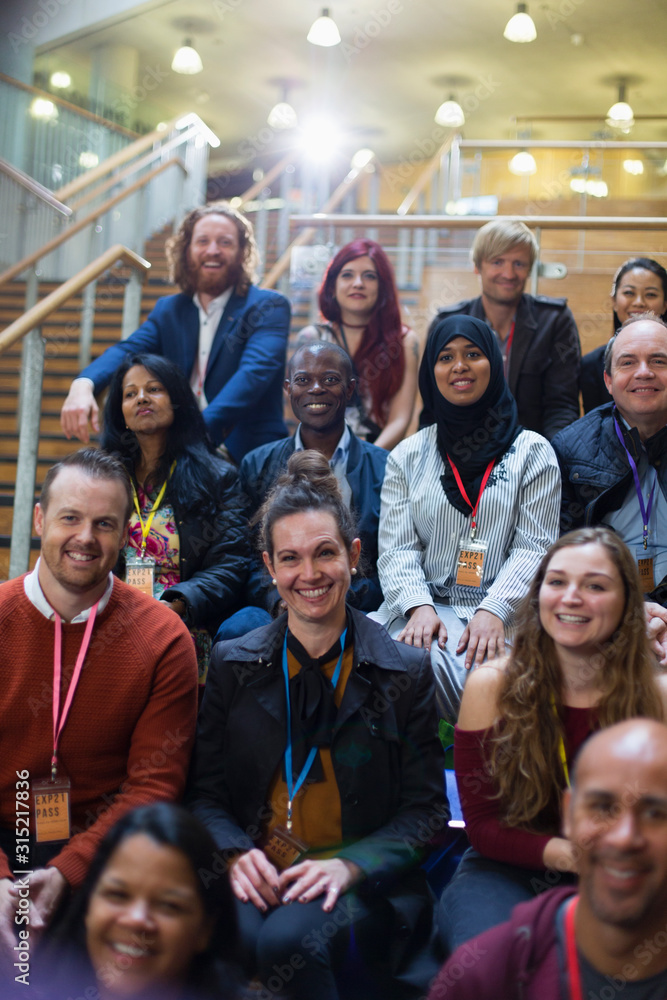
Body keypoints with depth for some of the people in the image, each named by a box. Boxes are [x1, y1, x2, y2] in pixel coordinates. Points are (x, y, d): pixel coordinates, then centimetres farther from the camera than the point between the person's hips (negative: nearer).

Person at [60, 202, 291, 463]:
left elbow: (255, 372, -17)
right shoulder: (168, 309, 17)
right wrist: (83, 384, -22)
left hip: (249, 459, -4)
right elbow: (126, 350, 3)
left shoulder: (269, 307, 0)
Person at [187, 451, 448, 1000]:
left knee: (289, 940, -33)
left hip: (365, 883, -1)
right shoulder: (233, 664, 10)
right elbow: (206, 793, 11)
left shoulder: (406, 671, 3)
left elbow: (425, 809, 2)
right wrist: (236, 853, -10)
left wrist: (350, 866, -15)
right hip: (258, 879, 1)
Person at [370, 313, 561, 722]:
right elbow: (397, 549, 7)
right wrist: (419, 606, -13)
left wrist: (494, 611, -15)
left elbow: (534, 547, 2)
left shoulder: (532, 451, 11)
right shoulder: (408, 456, 16)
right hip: (427, 607, 1)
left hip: (503, 613, -1)